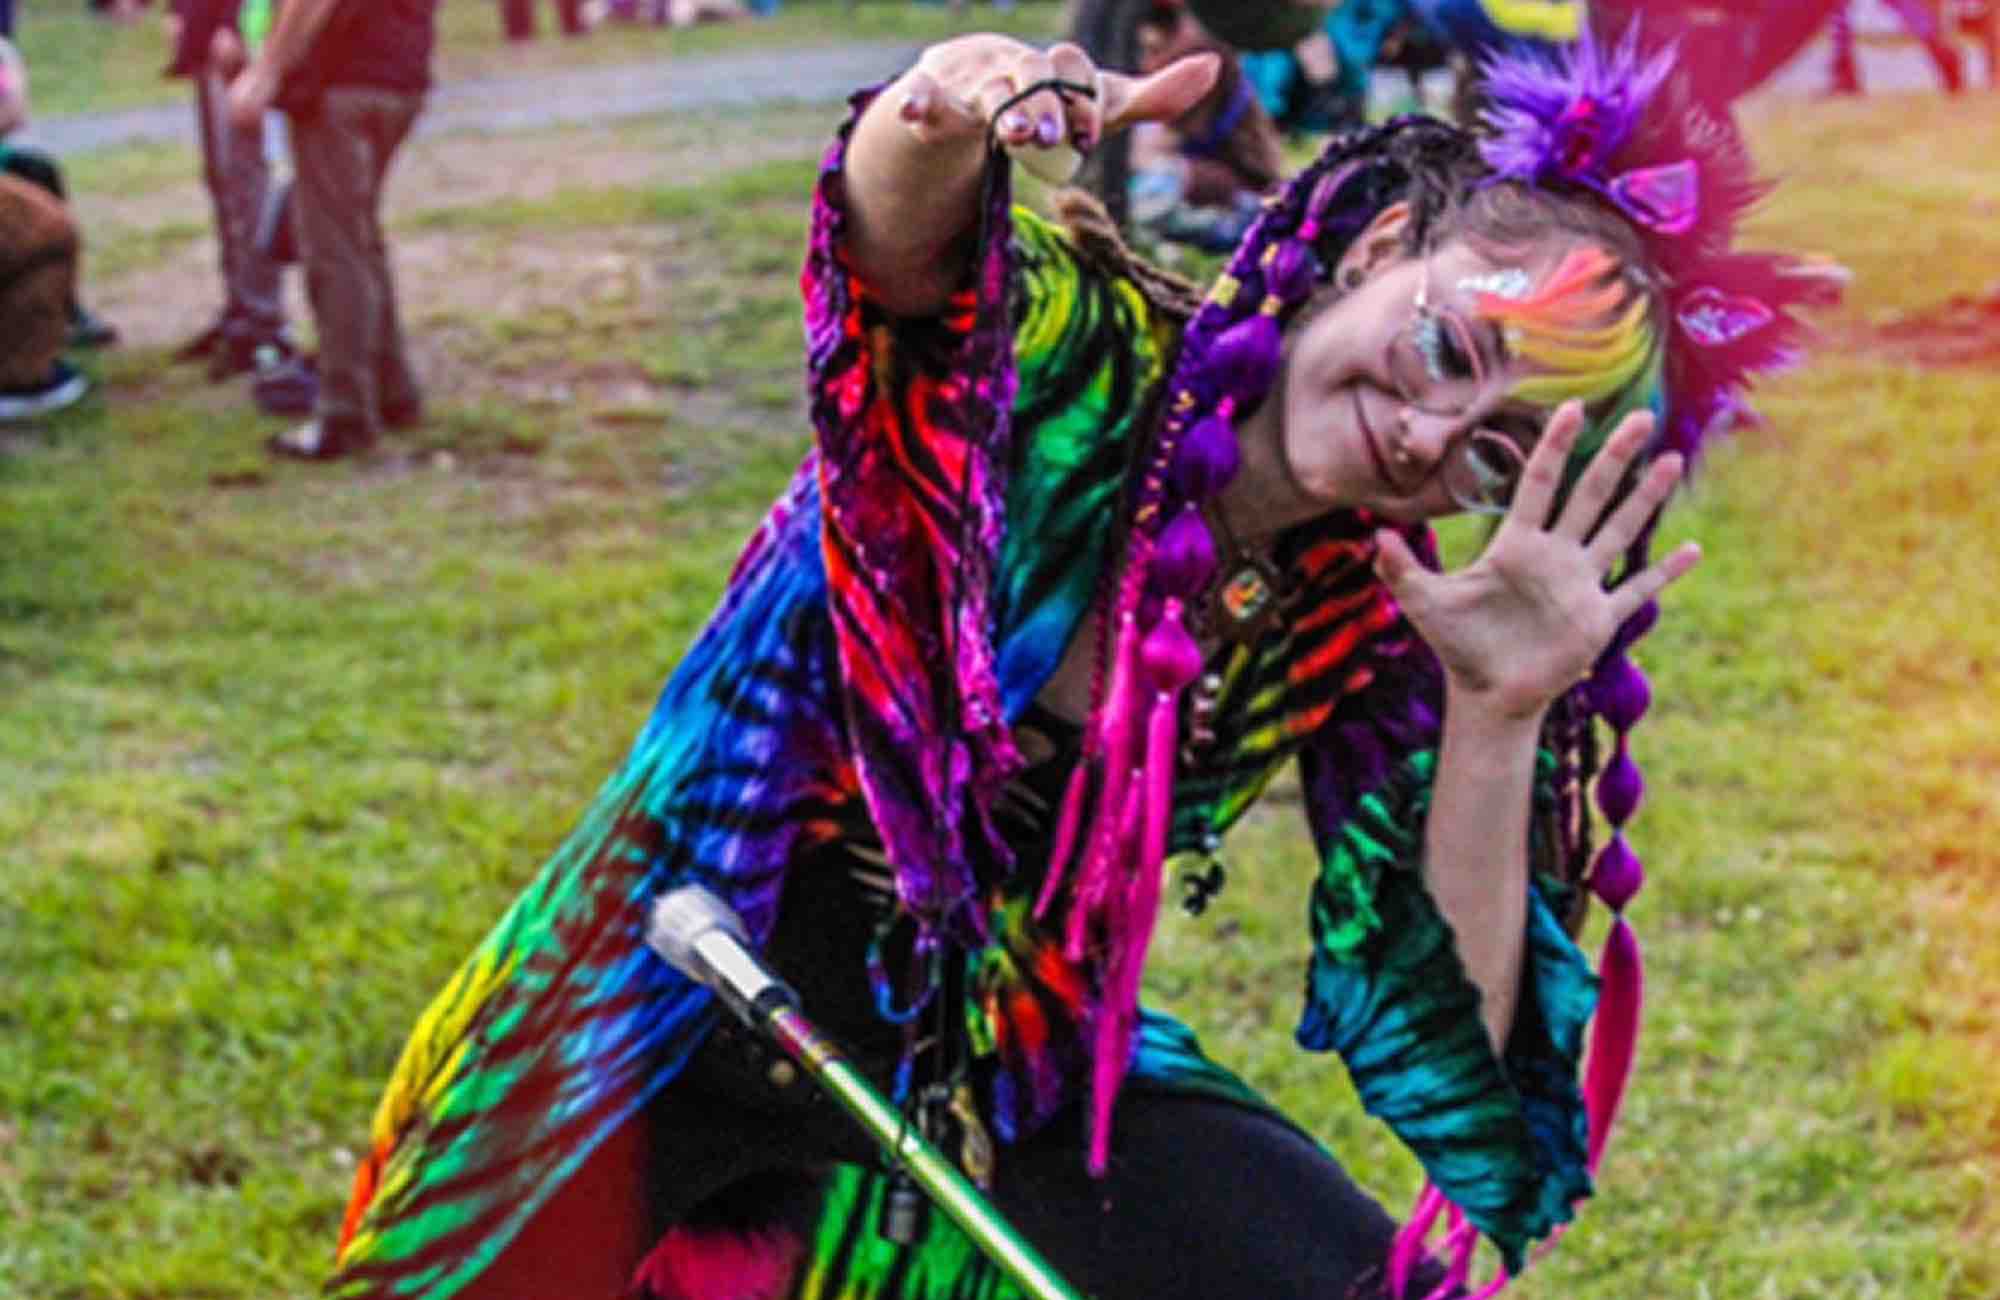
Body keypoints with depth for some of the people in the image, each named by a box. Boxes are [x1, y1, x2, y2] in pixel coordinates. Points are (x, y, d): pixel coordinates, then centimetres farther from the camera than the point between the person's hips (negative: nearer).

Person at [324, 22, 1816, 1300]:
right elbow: (900, 243, -39)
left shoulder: (1370, 653, -8)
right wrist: (936, 131, -62)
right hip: (695, 1010, -3)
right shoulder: (1073, 360, -17)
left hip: (1007, 1086, 3)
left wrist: (1497, 720, -25)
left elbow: (1448, 1061, -13)